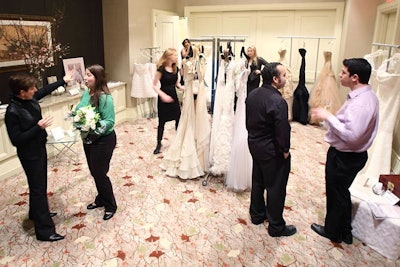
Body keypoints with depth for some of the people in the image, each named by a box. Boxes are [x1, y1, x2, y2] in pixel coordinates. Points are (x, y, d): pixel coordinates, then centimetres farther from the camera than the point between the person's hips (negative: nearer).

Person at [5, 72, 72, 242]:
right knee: (38, 189, -2)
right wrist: (39, 127, -30)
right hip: (29, 154, -9)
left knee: (40, 185, 23)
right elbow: (16, 140, -26)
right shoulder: (12, 112, -27)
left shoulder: (30, 99, -4)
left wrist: (63, 81, 24)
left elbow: (45, 90, 17)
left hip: (39, 148, 9)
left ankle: (36, 213, 45)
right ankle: (44, 230, 8)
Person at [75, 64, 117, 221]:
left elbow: (110, 122, -23)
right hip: (88, 139, 8)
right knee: (94, 172, 20)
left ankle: (110, 205, 25)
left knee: (100, 173, 4)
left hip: (103, 140, -8)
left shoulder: (105, 97, -23)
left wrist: (93, 129, -36)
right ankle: (101, 199, 42)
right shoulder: (86, 93, 0)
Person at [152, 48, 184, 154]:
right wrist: (163, 95, -24)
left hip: (173, 97, 5)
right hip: (164, 98, -5)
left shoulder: (175, 69, 5)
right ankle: (159, 144, 17)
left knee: (178, 119, 5)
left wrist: (183, 88, -7)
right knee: (162, 121, 3)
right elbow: (155, 85, -13)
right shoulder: (161, 69, -14)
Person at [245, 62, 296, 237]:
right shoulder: (277, 101, -25)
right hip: (272, 150, -8)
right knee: (276, 187, 6)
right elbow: (283, 129, -22)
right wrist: (285, 150, -8)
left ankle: (257, 215, 38)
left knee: (257, 181, 21)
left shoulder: (252, 95, 1)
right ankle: (276, 226, 20)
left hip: (254, 145, 8)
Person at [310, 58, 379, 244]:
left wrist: (328, 117, -27)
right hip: (349, 154, 10)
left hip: (344, 157, -10)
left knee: (336, 194, 12)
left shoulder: (360, 103, -29)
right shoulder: (366, 96, 3)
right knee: (342, 193, 24)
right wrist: (328, 117, 4)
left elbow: (351, 135, -34)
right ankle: (345, 232, 42)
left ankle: (332, 232, 35)